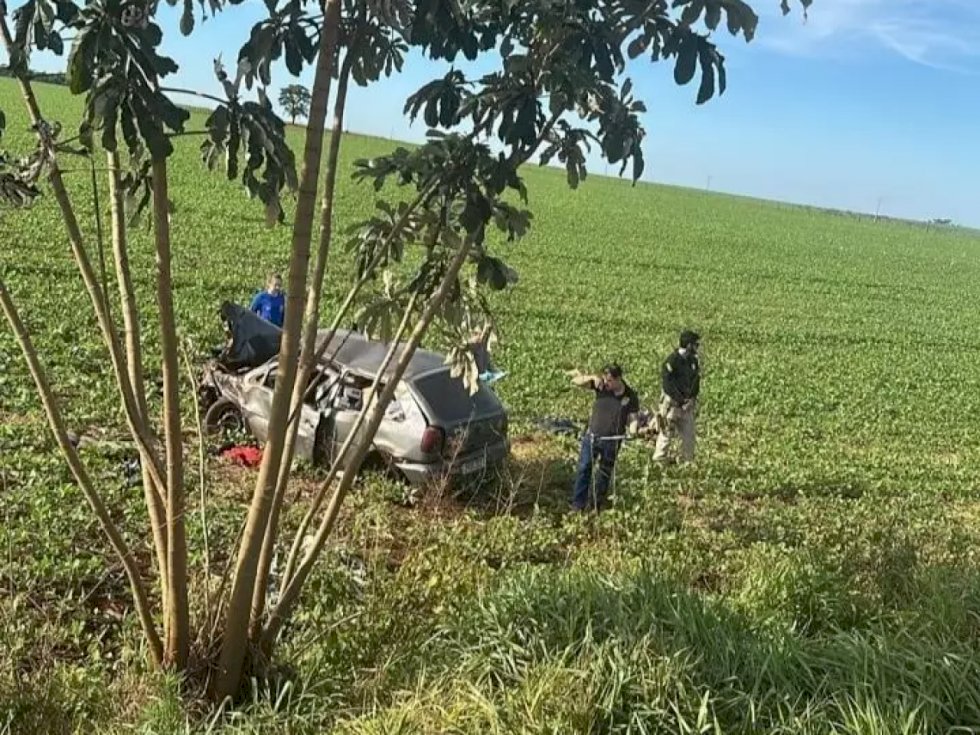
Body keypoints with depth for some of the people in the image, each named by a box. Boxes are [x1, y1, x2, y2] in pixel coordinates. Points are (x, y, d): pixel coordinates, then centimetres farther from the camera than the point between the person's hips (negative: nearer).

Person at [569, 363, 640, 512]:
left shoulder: (630, 396, -10)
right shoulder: (601, 386, -8)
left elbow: (632, 418, -3)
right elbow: (575, 381, -9)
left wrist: (634, 428, -25)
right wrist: (592, 378, -25)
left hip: (611, 441, -1)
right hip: (591, 436, 1)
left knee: (604, 474, 11)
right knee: (583, 469, 0)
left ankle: (597, 505, 26)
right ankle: (577, 505, 6)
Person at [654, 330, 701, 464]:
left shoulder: (694, 360, 5)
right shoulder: (672, 360, -16)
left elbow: (696, 381, 11)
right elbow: (667, 383, -16)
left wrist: (692, 399, -3)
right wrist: (680, 400, -15)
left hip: (688, 403, 6)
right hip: (672, 402, -6)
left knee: (689, 433, 8)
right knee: (667, 432, 0)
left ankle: (688, 460, 18)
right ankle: (659, 459, 11)